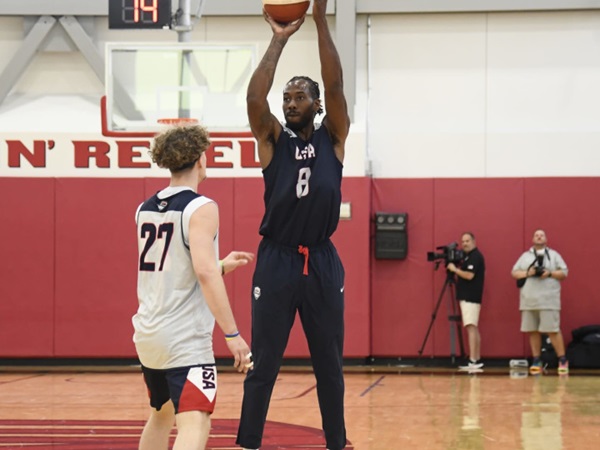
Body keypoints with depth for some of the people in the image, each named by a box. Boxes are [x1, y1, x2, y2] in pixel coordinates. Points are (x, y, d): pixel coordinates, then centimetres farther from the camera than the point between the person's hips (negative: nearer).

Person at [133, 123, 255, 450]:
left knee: (162, 414, 26)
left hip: (148, 335, 8)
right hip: (185, 338, -8)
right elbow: (205, 273, -22)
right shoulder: (201, 208, -10)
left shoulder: (145, 209, 12)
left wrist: (222, 266, 30)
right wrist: (232, 334, -20)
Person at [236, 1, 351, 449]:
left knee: (329, 365, 9)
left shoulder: (333, 138, 3)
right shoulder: (273, 139, 2)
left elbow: (335, 86, -11)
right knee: (262, 364, 2)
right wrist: (279, 40, -14)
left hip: (323, 262, 1)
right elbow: (254, 97, -16)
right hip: (276, 260, -1)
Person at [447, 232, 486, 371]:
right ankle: (477, 359, 12)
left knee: (471, 328, -15)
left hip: (470, 298, -11)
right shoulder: (469, 256, 18)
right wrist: (455, 271, 9)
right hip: (467, 297, 11)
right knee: (473, 328, 10)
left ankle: (473, 361, -20)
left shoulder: (475, 256, -12)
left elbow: (469, 275, -21)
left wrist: (454, 269, -12)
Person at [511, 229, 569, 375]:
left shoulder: (553, 255, 9)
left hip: (548, 301, -3)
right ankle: (536, 361, 11)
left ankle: (562, 360, -2)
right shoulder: (525, 256, 16)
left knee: (553, 330, -9)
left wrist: (550, 273, -12)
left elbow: (564, 273, 5)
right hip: (529, 301, 3)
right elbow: (514, 273, 11)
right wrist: (527, 273, -8)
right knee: (533, 331, 4)